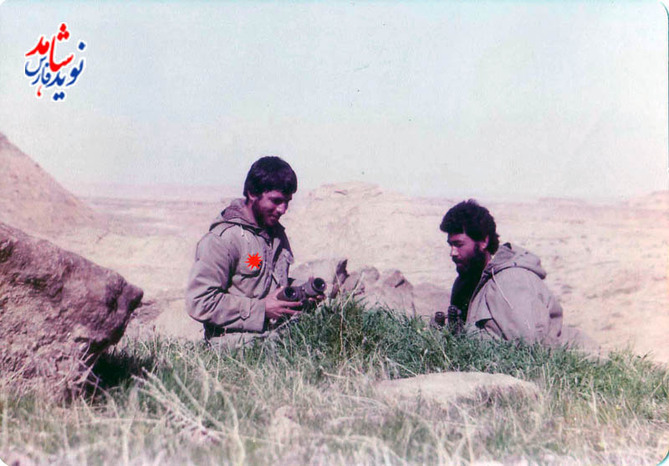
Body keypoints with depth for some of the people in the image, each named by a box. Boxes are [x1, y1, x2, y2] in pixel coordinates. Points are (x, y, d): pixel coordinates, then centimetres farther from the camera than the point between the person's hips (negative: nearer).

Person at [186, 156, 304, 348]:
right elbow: (199, 302, -15)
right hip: (238, 343, -8)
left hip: (278, 334, 8)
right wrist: (261, 309, -15)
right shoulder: (222, 239, -10)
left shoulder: (277, 233, 16)